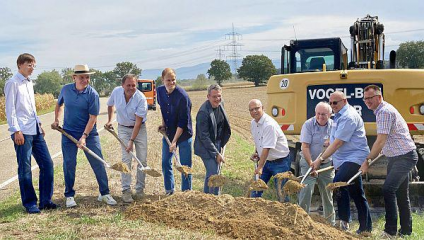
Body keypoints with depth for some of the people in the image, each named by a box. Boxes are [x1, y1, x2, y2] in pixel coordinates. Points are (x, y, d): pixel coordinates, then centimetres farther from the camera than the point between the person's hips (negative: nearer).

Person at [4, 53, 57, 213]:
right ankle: (30, 203, 8)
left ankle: (45, 200, 14)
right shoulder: (13, 83, -7)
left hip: (35, 131, 8)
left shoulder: (29, 83, 18)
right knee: (25, 169, -1)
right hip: (22, 133, -8)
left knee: (47, 164, 6)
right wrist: (16, 130, -16)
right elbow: (10, 109, -11)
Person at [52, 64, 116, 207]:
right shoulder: (66, 90, -1)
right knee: (69, 164, 2)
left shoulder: (93, 94, -12)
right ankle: (69, 196, 14)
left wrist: (84, 136, -20)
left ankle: (104, 193, 10)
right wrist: (56, 120, 10)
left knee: (98, 163, -1)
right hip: (69, 133, 2)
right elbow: (59, 105, 21)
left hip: (89, 133, -2)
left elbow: (92, 118, -13)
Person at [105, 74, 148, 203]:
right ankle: (126, 190, -6)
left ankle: (140, 189, 13)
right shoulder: (116, 92, -12)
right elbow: (110, 105, 13)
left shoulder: (141, 98, -23)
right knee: (126, 159, -8)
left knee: (142, 159, -1)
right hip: (123, 128, 1)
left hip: (139, 129, -1)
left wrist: (132, 140, -27)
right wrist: (109, 120, 10)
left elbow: (138, 122, -24)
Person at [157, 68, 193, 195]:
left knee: (185, 166, 2)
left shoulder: (182, 96, -22)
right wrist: (163, 124, 7)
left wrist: (175, 141, -24)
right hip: (168, 132, 6)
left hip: (183, 134, -6)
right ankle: (169, 191, 26)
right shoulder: (160, 91, -4)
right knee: (166, 163, 11)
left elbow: (183, 121, -22)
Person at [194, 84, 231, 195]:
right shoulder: (203, 112, -25)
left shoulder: (220, 105, 0)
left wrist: (221, 145, 16)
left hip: (216, 144, 8)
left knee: (211, 173, 17)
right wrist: (216, 153, -21)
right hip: (206, 147, -8)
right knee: (214, 174, -13)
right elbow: (204, 136, -22)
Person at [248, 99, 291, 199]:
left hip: (280, 161, -8)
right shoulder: (253, 123, 3)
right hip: (266, 160, 8)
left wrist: (260, 167, -31)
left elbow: (267, 148, -29)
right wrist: (256, 153, 5)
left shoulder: (269, 124, -25)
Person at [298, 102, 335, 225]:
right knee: (306, 190, -15)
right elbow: (305, 147, -13)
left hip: (327, 164, 3)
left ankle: (330, 223, 24)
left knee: (328, 193, 11)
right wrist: (311, 164, -21)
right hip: (309, 162, -3)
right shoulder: (308, 125, -10)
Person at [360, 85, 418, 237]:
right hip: (396, 157, 11)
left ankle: (391, 230, -18)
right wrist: (383, 150, 22)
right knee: (401, 194, 15)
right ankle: (406, 230, 23)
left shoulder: (385, 112, -20)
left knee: (388, 189, -19)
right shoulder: (381, 111, 13)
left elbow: (380, 141, -23)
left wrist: (367, 161, -18)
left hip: (404, 157, -11)